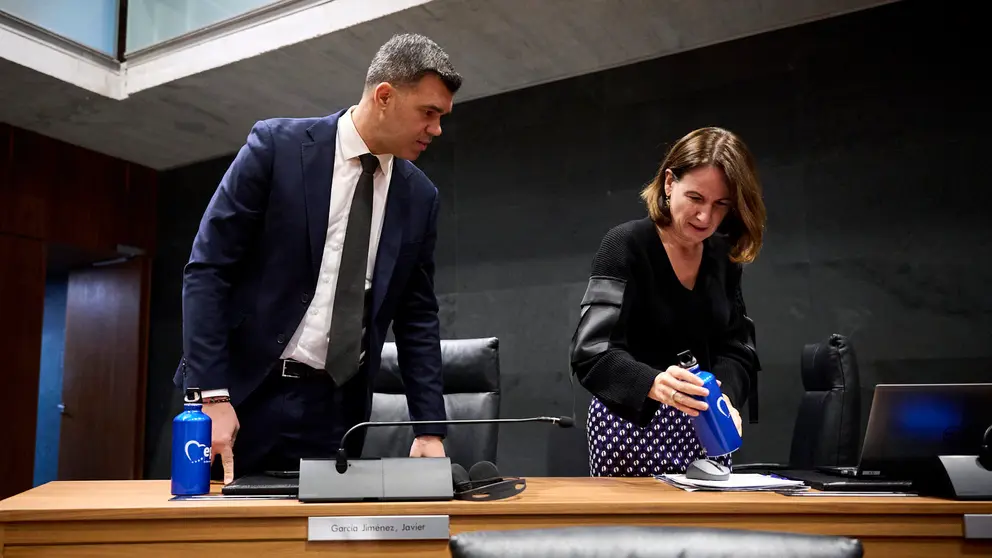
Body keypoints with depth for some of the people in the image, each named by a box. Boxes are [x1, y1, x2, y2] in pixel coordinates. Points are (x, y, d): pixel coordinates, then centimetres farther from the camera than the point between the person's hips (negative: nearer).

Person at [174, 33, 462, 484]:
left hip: (338, 409, 3)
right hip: (248, 392, -3)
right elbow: (206, 270, -8)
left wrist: (429, 428, 0)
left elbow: (417, 316, 7)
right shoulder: (277, 146, -7)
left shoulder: (419, 195, 4)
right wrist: (212, 395, -15)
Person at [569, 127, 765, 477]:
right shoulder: (626, 245, -13)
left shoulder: (724, 258, 5)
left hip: (705, 434, 5)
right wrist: (654, 384, -39)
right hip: (633, 427, -5)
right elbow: (590, 354, -21)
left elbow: (737, 350, 3)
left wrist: (724, 396, -18)